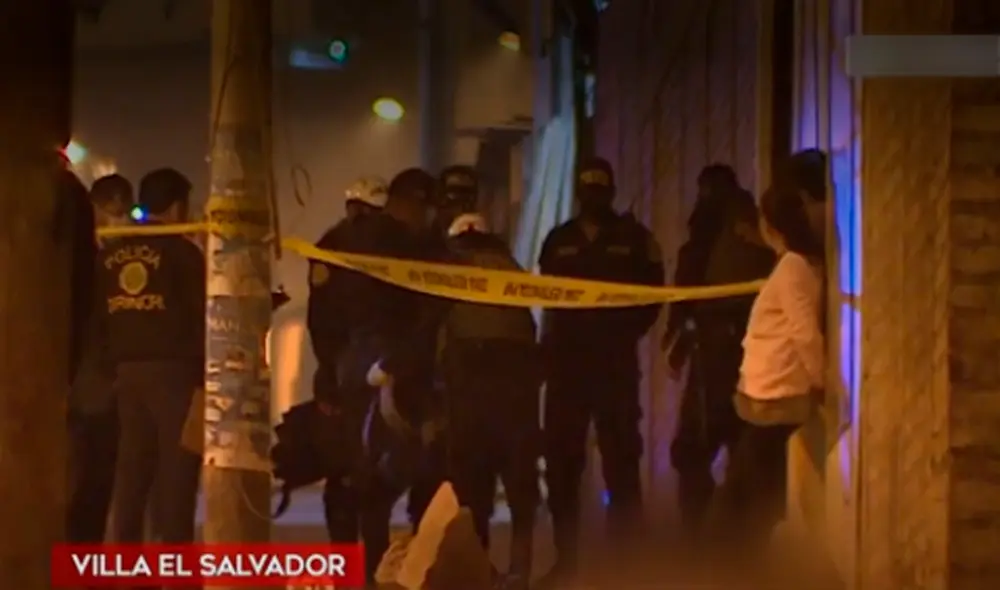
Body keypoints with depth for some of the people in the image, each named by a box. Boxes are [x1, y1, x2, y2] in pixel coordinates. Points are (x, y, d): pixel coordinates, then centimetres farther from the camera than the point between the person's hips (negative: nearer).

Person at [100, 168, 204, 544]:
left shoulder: (110, 255, 11)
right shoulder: (181, 251, -5)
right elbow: (203, 314, -6)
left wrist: (114, 365, 14)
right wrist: (207, 372, 3)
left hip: (126, 371, 6)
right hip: (173, 369, -6)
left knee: (132, 468, 9)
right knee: (176, 468, -4)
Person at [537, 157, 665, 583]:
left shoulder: (634, 237, 5)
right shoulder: (559, 240, 11)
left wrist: (625, 334, -5)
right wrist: (551, 339, -2)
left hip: (615, 362, -2)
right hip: (565, 360, 2)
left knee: (620, 457, 1)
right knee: (561, 459, 3)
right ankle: (566, 557, 12)